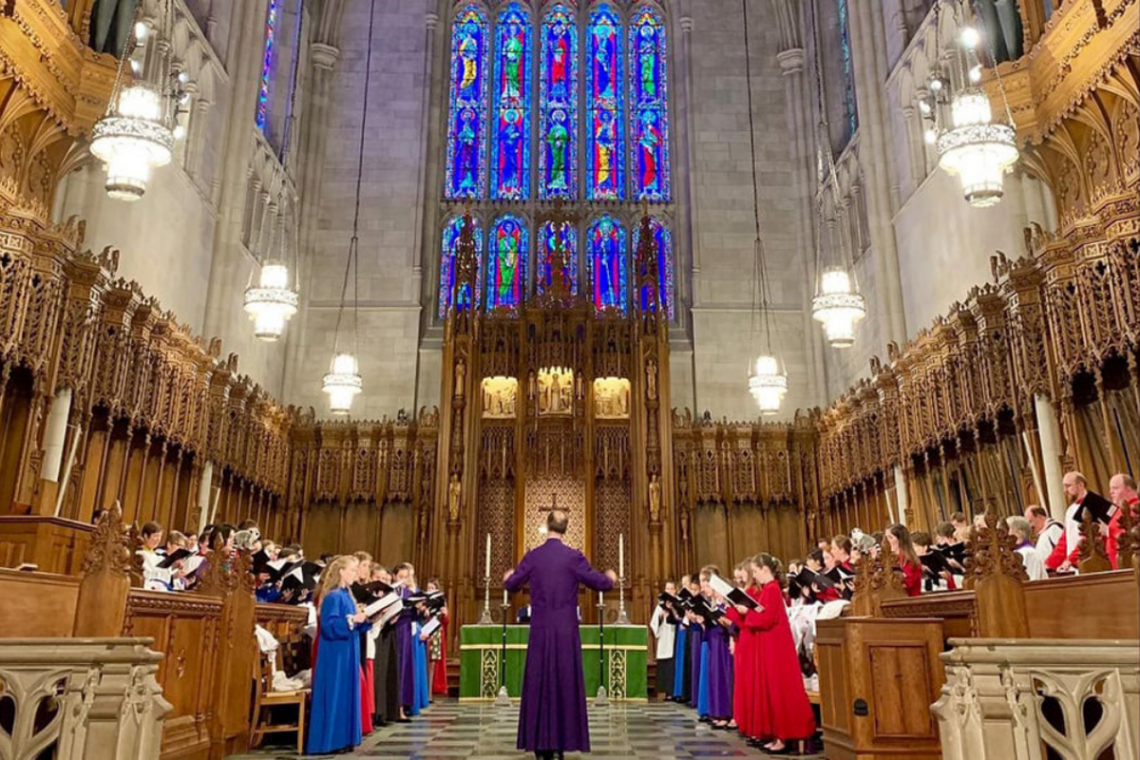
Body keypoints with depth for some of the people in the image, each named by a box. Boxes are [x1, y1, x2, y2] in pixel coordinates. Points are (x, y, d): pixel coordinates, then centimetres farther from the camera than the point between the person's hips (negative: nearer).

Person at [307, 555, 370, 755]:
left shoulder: (346, 595, 13)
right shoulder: (333, 596, -15)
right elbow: (329, 625, -24)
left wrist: (364, 620, 4)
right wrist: (352, 619, -27)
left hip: (347, 654, 10)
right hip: (335, 655, -10)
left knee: (347, 695, 11)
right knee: (335, 696, -5)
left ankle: (342, 738, 18)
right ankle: (329, 741, 2)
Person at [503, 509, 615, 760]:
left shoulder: (532, 556, -3)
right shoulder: (573, 556, -8)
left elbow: (511, 585, 8)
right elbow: (599, 583, -2)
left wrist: (508, 577, 32)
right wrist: (610, 578, 21)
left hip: (540, 630, 1)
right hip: (566, 629, -1)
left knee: (538, 683, 8)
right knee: (565, 682, 6)